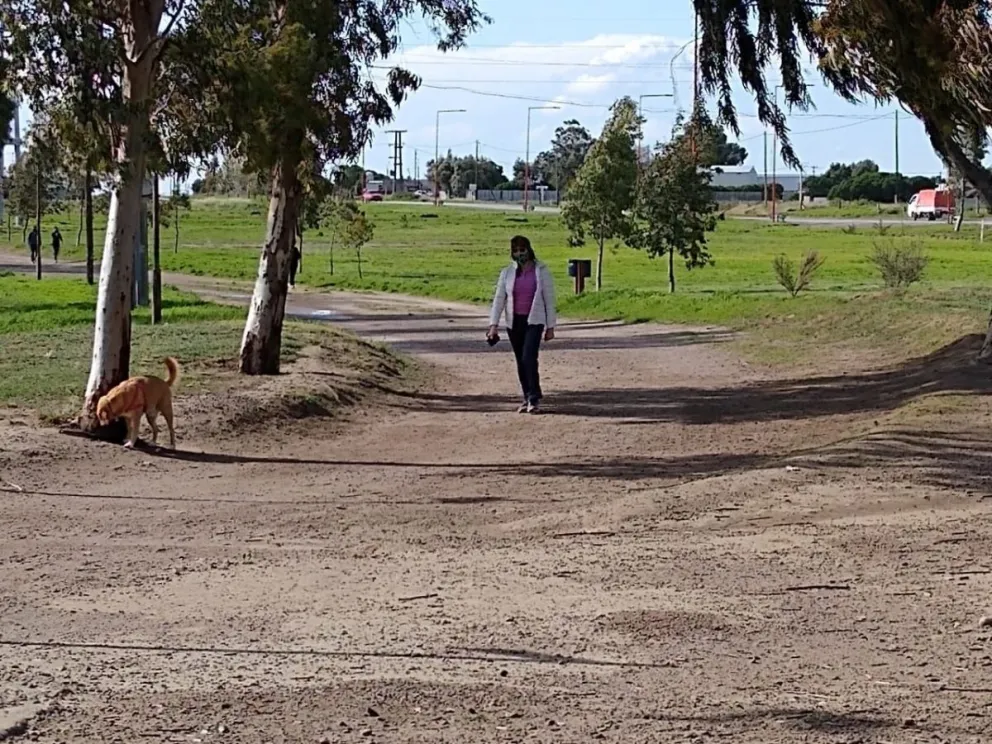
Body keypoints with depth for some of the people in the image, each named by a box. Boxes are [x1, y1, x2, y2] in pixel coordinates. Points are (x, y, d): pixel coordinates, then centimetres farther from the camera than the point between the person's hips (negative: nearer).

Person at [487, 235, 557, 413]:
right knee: (520, 361, 7)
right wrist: (494, 324, -4)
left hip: (534, 321, -4)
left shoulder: (541, 271, -2)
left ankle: (534, 398, -12)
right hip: (514, 322, 4)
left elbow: (549, 299, 0)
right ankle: (527, 398, 17)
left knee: (529, 357, -17)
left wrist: (550, 326, -3)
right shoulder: (507, 273, 5)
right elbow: (499, 299, 4)